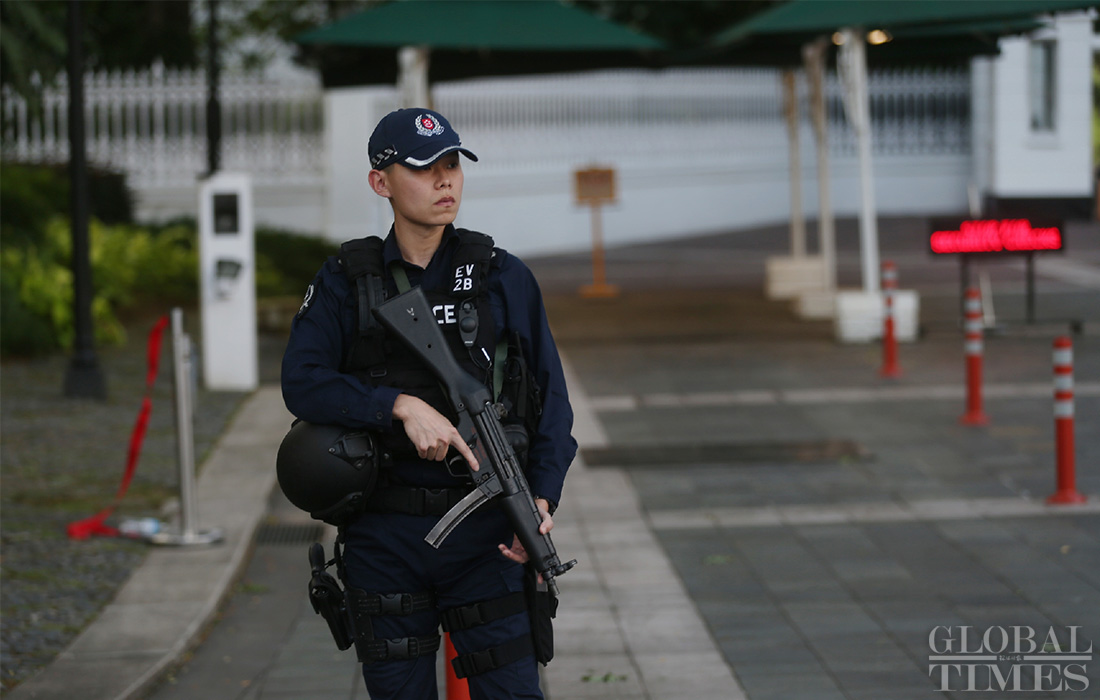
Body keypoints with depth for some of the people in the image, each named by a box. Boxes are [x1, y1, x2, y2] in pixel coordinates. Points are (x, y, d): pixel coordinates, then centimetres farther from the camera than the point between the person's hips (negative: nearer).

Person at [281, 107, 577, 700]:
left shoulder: (504, 278, 3)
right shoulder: (345, 284, 3)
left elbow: (550, 399, 2)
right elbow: (302, 382, -10)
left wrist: (542, 499, -14)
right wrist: (403, 406, -23)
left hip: (483, 537, 0)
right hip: (384, 540, 1)